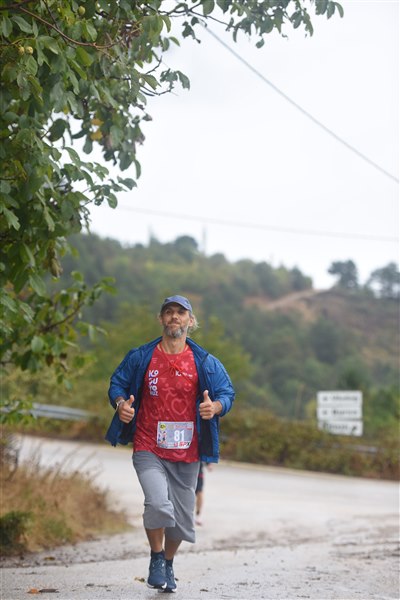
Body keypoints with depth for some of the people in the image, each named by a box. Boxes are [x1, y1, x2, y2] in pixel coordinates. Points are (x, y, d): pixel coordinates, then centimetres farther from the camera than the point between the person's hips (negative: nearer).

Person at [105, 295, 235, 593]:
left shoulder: (205, 363, 3)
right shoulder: (140, 357, 2)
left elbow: (228, 392, 7)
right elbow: (117, 384, 11)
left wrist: (215, 407, -16)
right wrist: (121, 404, -11)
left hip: (187, 453, 2)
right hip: (148, 448, -2)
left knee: (181, 517, 10)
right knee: (158, 503, -24)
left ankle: (168, 565, 37)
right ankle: (156, 560, 1)